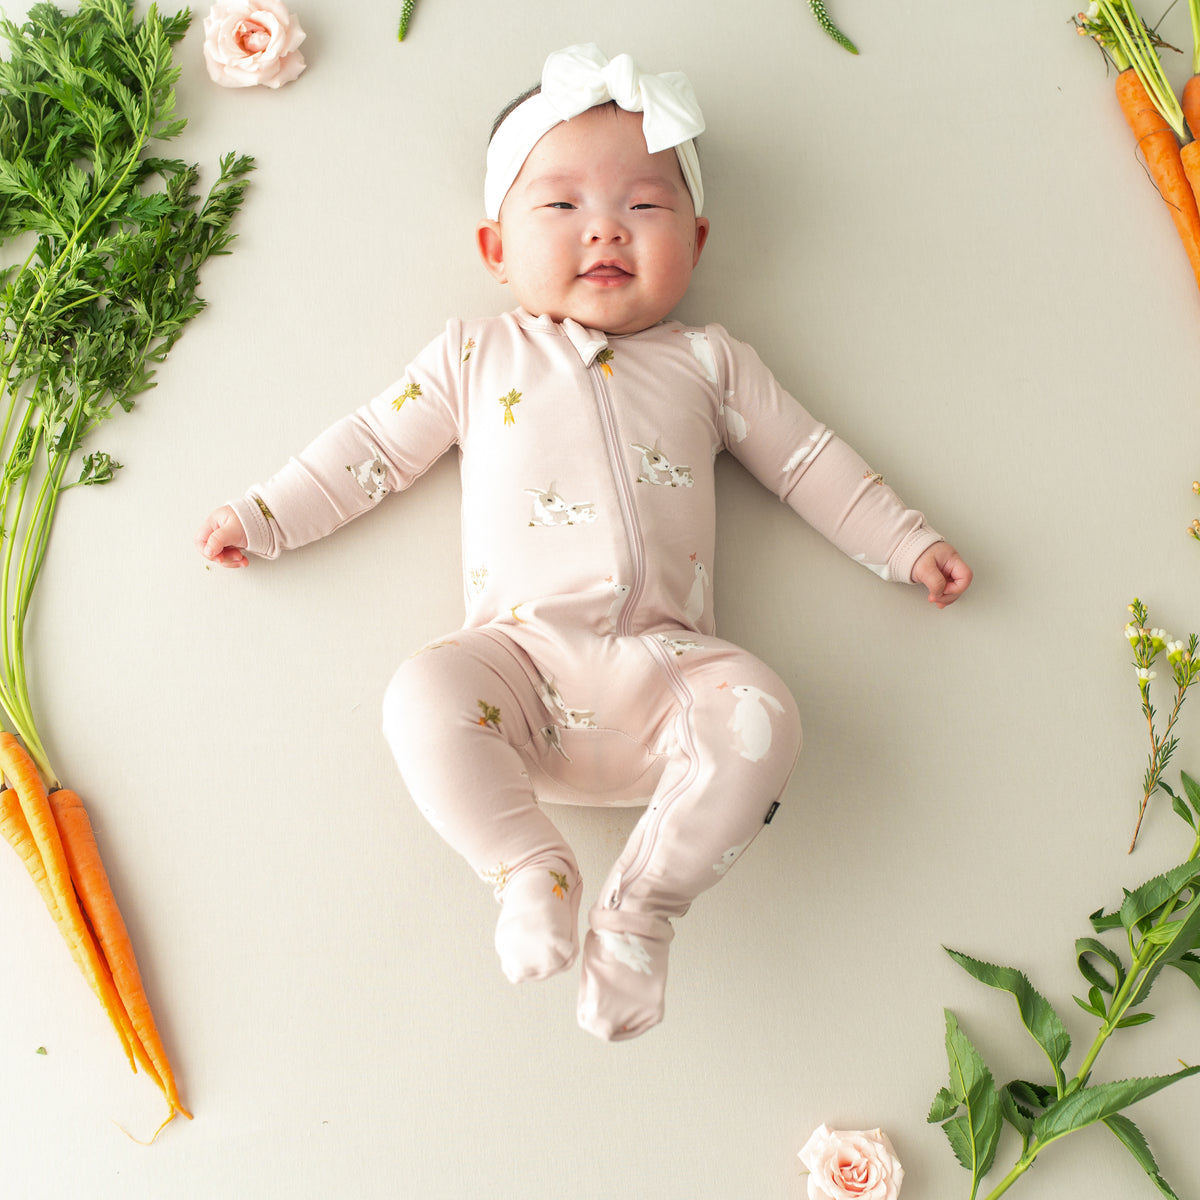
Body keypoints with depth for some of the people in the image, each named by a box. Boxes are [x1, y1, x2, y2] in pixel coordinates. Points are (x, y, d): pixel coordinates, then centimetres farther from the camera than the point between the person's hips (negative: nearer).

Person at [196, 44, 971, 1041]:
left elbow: (808, 459, 21)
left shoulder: (707, 362, 19)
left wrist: (907, 546, 17)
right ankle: (531, 868, -13)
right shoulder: (476, 357, 19)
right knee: (425, 697, -29)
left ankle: (644, 903, -14)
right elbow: (374, 446, 21)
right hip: (520, 655, 0)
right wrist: (266, 516, 18)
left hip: (663, 662, 1)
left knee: (760, 716, -27)